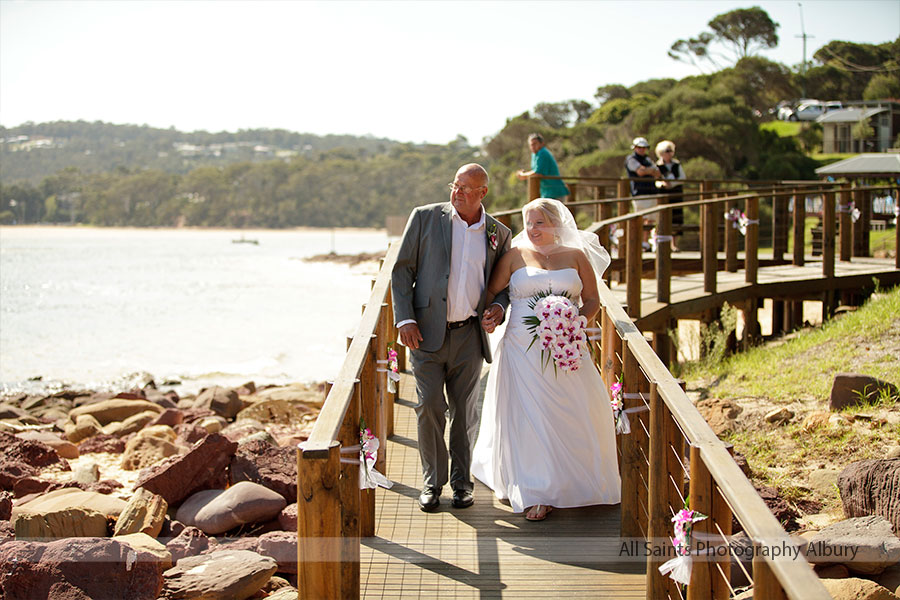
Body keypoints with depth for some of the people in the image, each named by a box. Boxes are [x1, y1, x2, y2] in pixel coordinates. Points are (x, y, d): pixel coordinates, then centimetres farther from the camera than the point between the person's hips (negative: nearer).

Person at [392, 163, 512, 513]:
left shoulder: (499, 234, 7)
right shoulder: (425, 218, 0)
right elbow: (402, 270, 0)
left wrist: (499, 307, -5)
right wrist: (405, 320, -9)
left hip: (469, 336, 2)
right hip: (427, 331, -2)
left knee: (465, 411, 7)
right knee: (429, 408, -2)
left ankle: (462, 481, 21)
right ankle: (432, 481, 14)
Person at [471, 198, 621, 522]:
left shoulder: (576, 256, 8)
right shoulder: (516, 255, 6)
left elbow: (592, 300, 8)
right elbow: (491, 291, 7)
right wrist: (487, 316, -12)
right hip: (523, 347, -1)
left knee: (572, 414, 5)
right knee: (527, 416, -3)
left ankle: (572, 480, 27)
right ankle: (534, 493, 5)